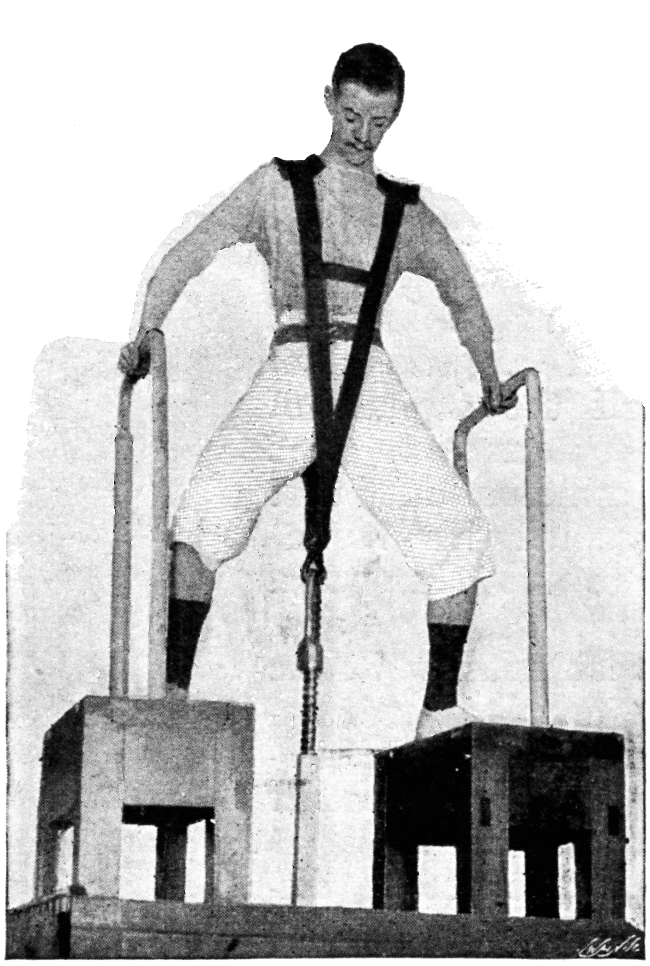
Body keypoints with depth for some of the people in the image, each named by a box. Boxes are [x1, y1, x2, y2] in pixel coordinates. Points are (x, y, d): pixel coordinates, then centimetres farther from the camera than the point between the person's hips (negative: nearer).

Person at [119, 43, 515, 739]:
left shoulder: (408, 215, 20)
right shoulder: (277, 186, 14)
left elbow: (463, 296, 35)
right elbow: (186, 257, 10)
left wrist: (491, 386, 40)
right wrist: (145, 335, -5)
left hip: (372, 384, 2)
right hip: (290, 371, -2)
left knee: (458, 534, -10)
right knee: (204, 514, -25)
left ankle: (440, 710, -2)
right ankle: (175, 692, -24)